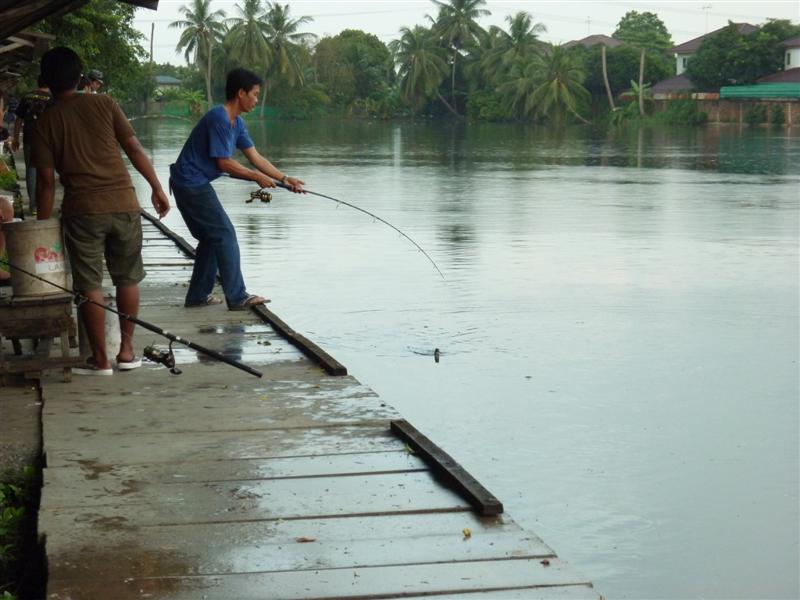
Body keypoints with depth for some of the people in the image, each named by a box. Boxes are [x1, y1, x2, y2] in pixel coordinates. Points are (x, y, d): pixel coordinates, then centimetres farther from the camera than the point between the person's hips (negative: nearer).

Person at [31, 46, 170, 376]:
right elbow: (134, 147, 0)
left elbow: (46, 179, -1)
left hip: (81, 211, -1)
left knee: (89, 285, 6)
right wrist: (157, 188, 8)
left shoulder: (46, 121, 0)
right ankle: (127, 349, 19)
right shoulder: (104, 104, 2)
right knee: (127, 278, 15)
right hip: (123, 204, 1)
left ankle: (100, 359, 9)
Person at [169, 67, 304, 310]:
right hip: (191, 184, -10)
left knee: (211, 237, 15)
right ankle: (237, 298, -6)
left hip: (194, 185, 10)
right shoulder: (219, 119, -20)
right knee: (225, 234, -8)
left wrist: (285, 178, 4)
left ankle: (198, 296, 21)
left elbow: (256, 158, 11)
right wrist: (258, 177, -10)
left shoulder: (237, 123, 11)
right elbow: (224, 163, -19)